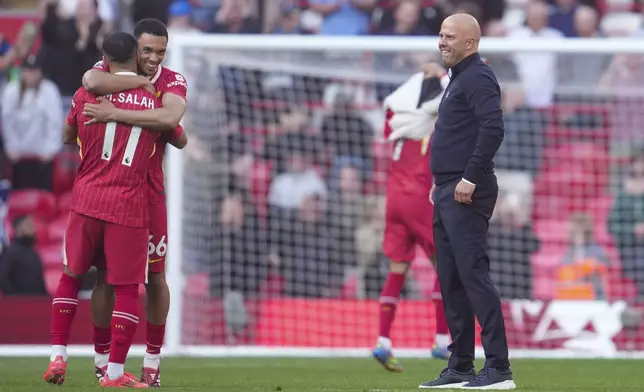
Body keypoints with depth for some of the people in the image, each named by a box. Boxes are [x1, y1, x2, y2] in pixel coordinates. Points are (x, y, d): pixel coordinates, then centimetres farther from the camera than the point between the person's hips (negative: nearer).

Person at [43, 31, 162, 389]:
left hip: (87, 199, 2)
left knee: (71, 276, 17)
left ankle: (58, 358, 13)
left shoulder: (87, 94, 1)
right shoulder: (156, 101, 1)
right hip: (129, 205, -2)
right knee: (127, 287, 3)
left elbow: (67, 136, 17)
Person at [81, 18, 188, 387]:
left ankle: (153, 361, 13)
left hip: (148, 191, 0)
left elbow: (169, 118, -28)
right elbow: (92, 82, -30)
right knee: (107, 275, 1)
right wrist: (142, 81, -23)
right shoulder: (109, 70, -3)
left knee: (156, 276, 2)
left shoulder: (173, 81, -4)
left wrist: (115, 114, -33)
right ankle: (102, 360, 10)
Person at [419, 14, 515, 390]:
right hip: (447, 194, 11)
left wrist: (470, 178, -23)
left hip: (466, 194, -11)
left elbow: (493, 129, -23)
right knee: (451, 281, 11)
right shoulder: (459, 78, 21)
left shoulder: (478, 78, -10)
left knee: (474, 275, -13)